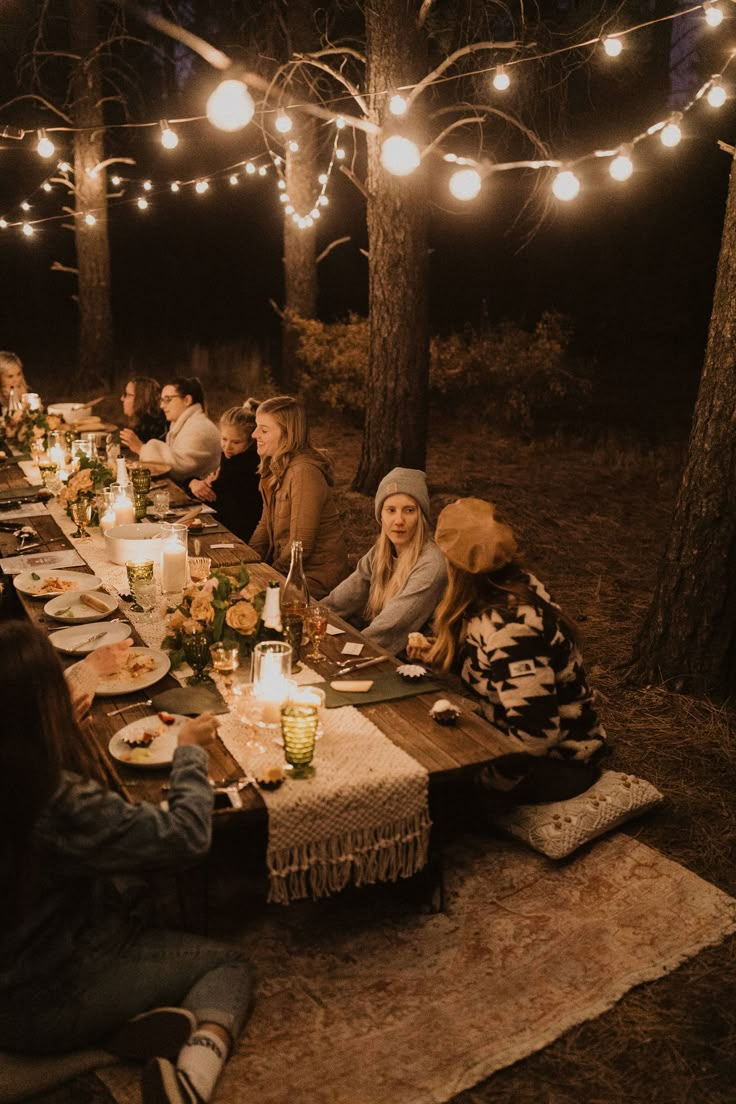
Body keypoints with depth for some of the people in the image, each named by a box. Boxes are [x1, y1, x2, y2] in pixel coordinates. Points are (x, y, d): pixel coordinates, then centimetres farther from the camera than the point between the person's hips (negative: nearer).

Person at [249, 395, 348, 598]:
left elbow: (300, 546, -21)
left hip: (315, 576, -8)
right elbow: (265, 525, 15)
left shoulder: (304, 472, -22)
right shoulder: (276, 467, 7)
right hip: (286, 565, 8)